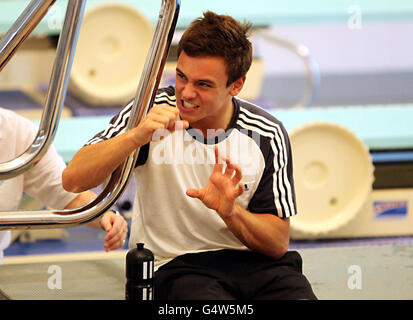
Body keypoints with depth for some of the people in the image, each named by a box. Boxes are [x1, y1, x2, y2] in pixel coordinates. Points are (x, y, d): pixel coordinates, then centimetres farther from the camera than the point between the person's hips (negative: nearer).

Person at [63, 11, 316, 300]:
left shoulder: (268, 135, -2)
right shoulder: (151, 111, -4)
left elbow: (278, 244, 1)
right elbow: (73, 180, -14)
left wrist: (230, 212, -18)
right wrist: (136, 136, -27)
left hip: (254, 263, 2)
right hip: (174, 265, -2)